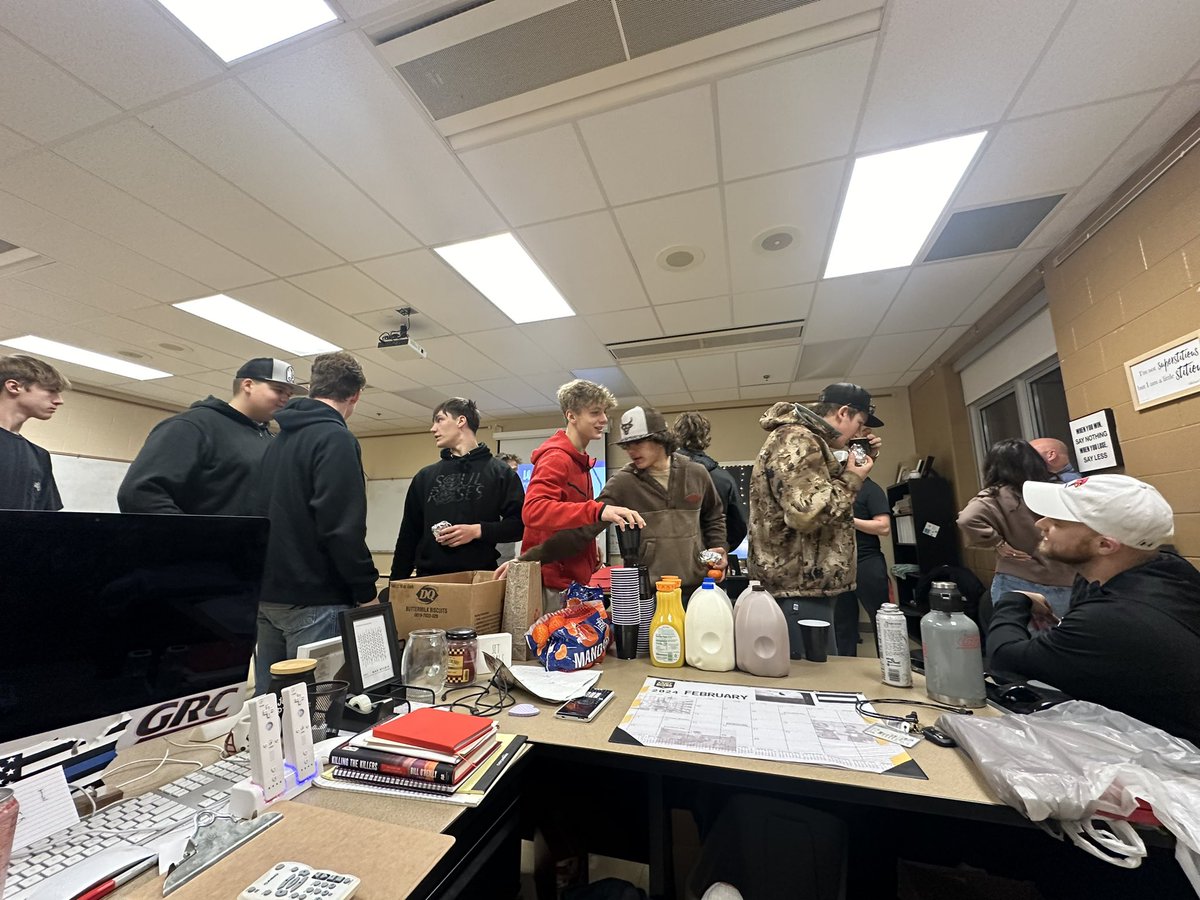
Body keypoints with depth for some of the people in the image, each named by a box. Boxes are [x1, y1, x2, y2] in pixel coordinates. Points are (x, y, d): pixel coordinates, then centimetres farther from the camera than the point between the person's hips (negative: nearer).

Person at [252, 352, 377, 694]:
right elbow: (342, 528, -22)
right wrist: (366, 590, -13)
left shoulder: (278, 440, 13)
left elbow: (265, 515, 18)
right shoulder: (335, 438, -15)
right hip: (313, 598, -9)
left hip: (268, 593, 9)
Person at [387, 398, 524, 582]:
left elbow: (520, 523, -4)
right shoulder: (425, 476, 14)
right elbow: (408, 536, 15)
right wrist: (397, 584, 8)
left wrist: (478, 531, -16)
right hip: (429, 579, 4)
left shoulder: (500, 472, 1)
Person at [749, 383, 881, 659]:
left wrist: (852, 468, 18)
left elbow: (823, 491, 32)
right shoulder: (797, 440, -16)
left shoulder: (806, 440, 18)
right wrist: (852, 479, -12)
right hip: (800, 586, -11)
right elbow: (807, 511, -28)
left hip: (804, 583, 11)